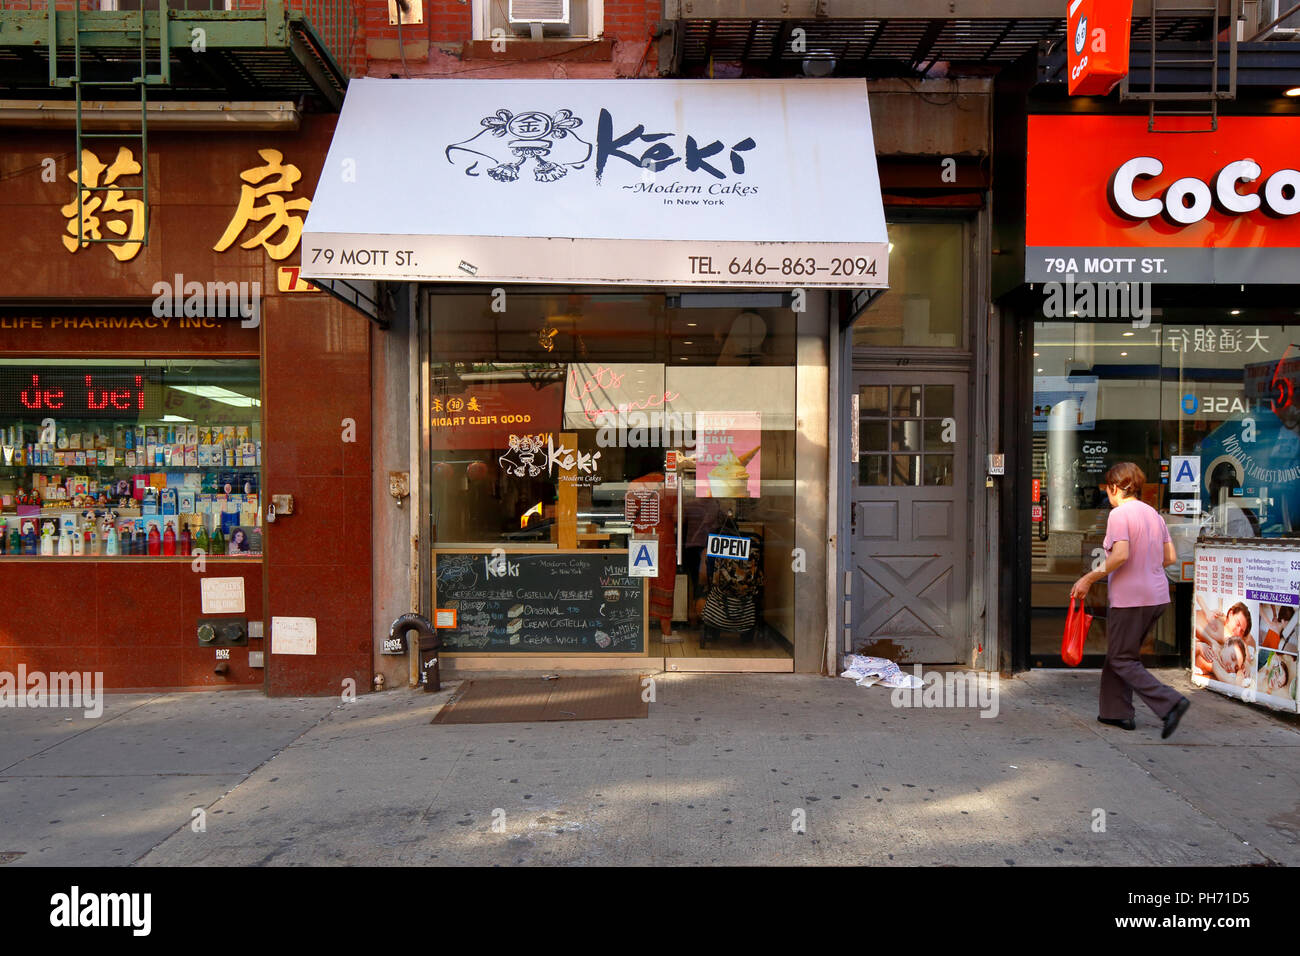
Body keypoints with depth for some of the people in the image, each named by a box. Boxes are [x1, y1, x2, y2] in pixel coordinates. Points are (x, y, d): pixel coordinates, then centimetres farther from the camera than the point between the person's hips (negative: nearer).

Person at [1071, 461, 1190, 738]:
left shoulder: (1119, 513, -13)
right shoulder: (1153, 513, 11)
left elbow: (1120, 556, -24)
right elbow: (1170, 557, 12)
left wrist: (1089, 578, -16)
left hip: (1130, 598, -8)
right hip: (1157, 595, 8)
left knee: (1122, 660, 1)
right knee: (1119, 652, 18)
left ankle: (1170, 703, -11)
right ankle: (1116, 711, 22)